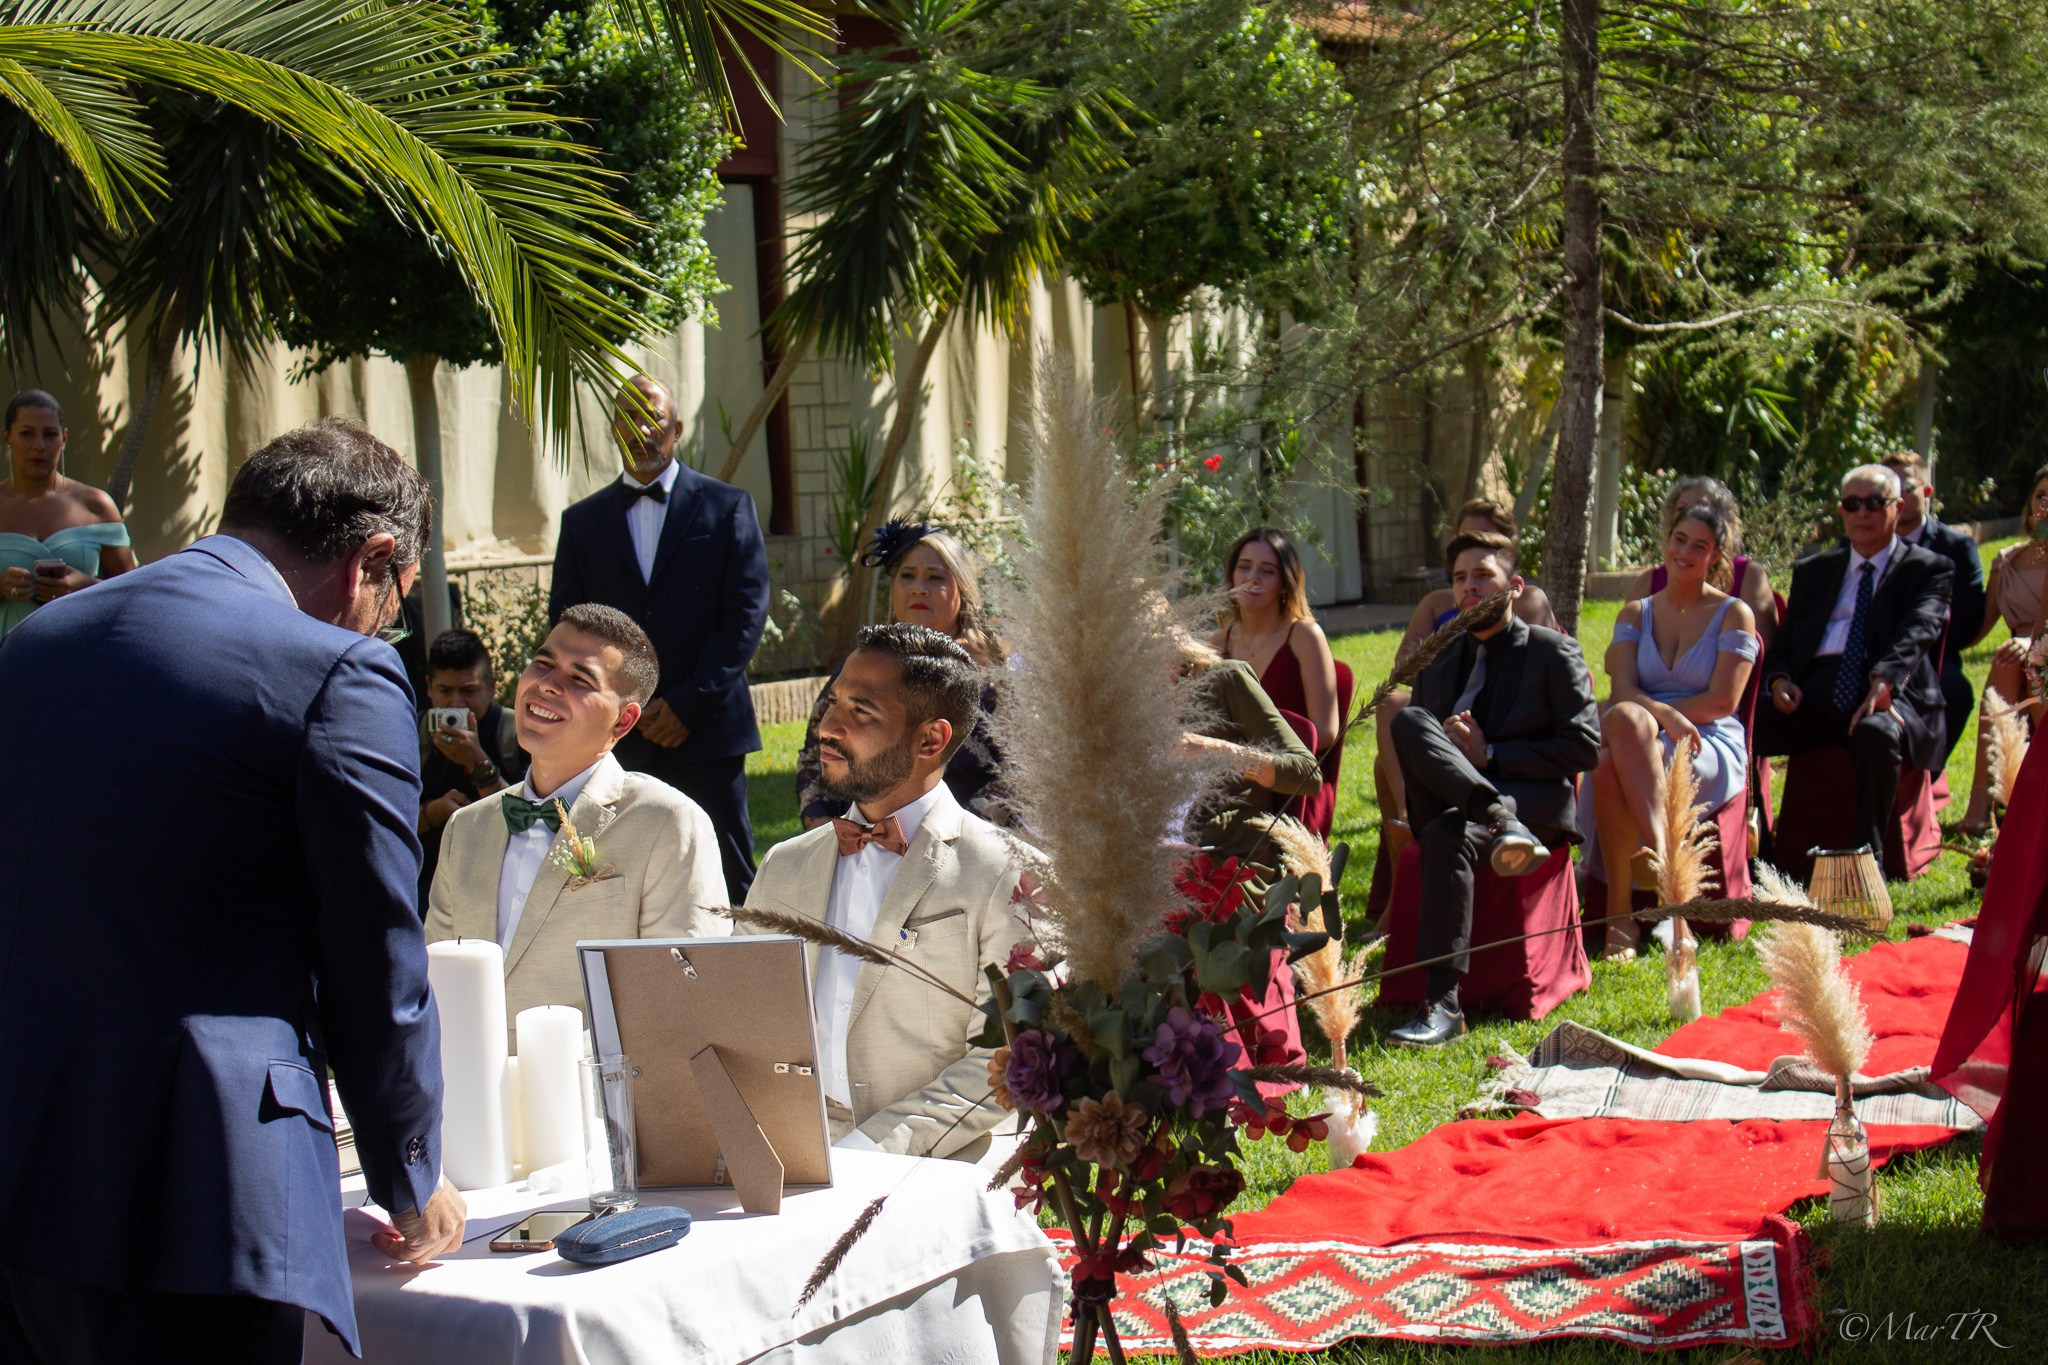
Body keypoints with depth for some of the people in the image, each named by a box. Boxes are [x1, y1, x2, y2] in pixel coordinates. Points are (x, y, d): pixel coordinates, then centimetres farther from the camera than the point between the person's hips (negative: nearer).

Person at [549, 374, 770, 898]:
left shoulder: (727, 507, 7)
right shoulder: (583, 521, 14)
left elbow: (746, 613, -1)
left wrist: (690, 703, -9)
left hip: (707, 731, -2)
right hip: (616, 738, 2)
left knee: (728, 878, 0)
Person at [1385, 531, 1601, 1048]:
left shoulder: (1553, 652, 6)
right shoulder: (1438, 660, 21)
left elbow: (1584, 748, -2)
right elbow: (1412, 744, 21)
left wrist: (1490, 755, -9)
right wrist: (1441, 744, -4)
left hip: (1536, 801, -4)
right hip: (1449, 806, 4)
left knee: (1447, 835, -37)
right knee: (1407, 720, -23)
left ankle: (1443, 1002, -39)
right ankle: (1502, 825, -38)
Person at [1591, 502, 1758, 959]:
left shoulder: (1734, 614, 8)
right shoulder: (1635, 613, 17)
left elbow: (1723, 702, -3)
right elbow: (1623, 691, 1)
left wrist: (1645, 711, -8)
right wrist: (1664, 715, -21)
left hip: (1712, 749, -3)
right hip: (1642, 741, 3)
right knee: (1608, 767, -36)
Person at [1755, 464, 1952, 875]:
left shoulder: (1927, 569, 12)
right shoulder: (1813, 571, 26)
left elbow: (1917, 632, -7)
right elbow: (1783, 643, 23)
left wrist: (1883, 683, -27)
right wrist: (1779, 681, -2)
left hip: (1892, 692, -4)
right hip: (1814, 694, 4)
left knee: (1875, 733, -40)